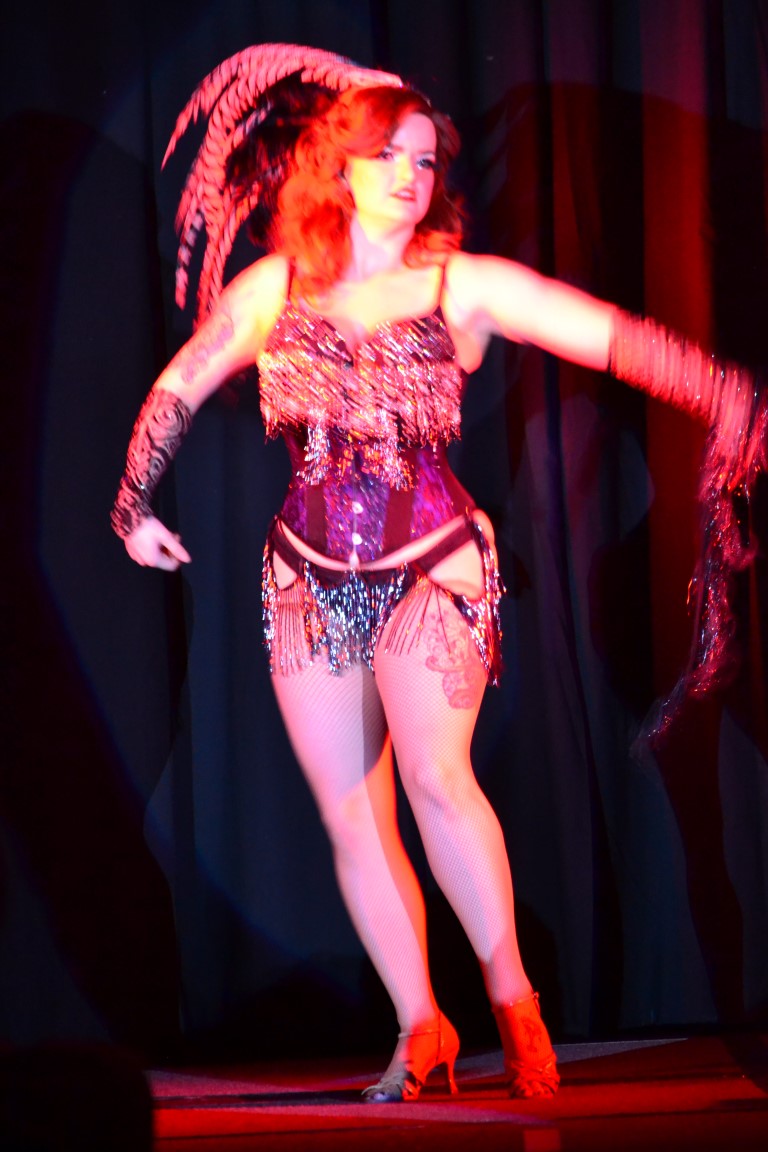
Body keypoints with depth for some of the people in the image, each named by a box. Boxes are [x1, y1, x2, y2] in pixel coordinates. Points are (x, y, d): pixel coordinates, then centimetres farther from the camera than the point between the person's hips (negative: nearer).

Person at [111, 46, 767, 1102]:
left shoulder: (467, 286, 1)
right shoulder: (276, 288, 8)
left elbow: (614, 336, -7)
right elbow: (176, 392, 19)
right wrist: (134, 508, 21)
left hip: (434, 561, -3)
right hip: (311, 576, 3)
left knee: (434, 773, -23)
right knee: (351, 819, 1)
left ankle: (512, 995, -10)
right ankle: (420, 1029, 12)